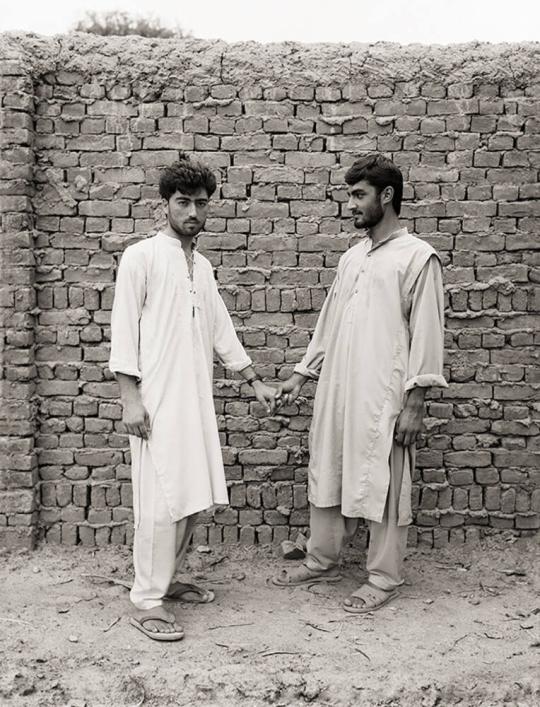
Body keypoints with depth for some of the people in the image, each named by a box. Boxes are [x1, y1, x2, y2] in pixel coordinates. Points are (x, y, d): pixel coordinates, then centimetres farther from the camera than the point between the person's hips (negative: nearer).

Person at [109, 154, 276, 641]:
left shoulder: (203, 266, 16)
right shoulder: (141, 257, -4)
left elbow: (222, 331, 20)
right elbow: (124, 330, -8)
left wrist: (256, 381, 17)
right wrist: (131, 398, -14)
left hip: (197, 399, 7)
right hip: (158, 400, -7)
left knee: (193, 496, 9)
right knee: (162, 499, -7)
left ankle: (167, 578, 24)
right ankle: (147, 602, 4)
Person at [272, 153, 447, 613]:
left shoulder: (418, 257, -7)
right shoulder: (352, 257, 14)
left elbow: (426, 334, -11)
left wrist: (414, 403, -14)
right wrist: (301, 375, 16)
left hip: (383, 398, -7)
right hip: (336, 390, 7)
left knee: (383, 487, 3)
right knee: (327, 476, 14)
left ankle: (384, 579, 18)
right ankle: (322, 561, 31)